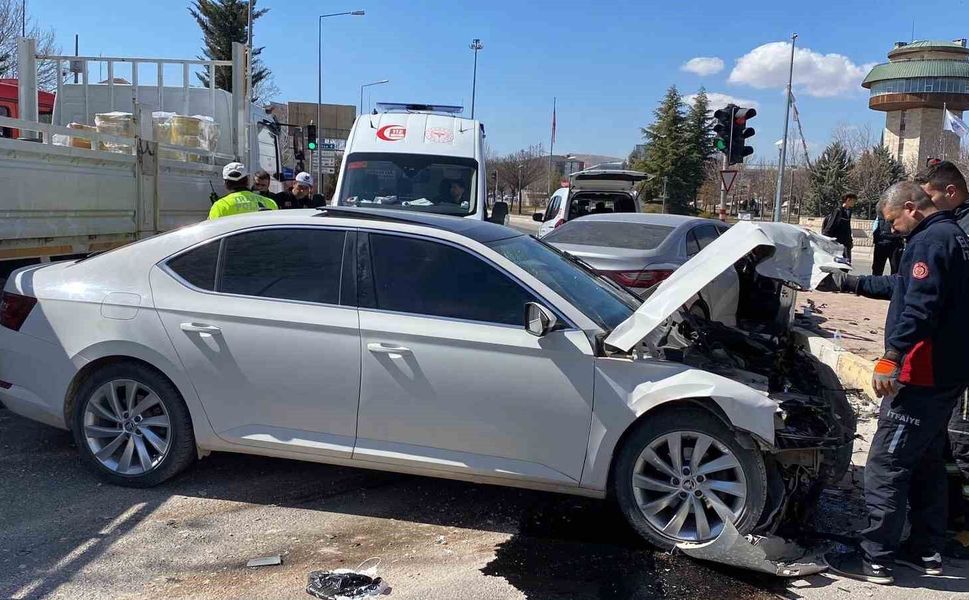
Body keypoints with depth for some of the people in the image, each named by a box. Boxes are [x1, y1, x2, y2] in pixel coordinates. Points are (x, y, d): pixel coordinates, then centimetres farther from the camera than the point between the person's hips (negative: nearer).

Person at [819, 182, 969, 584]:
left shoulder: (932, 239, -15)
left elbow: (920, 306, -28)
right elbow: (904, 287, 30)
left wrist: (892, 357, -29)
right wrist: (850, 283, 31)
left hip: (922, 376, -11)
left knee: (885, 468, -4)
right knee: (927, 464, 19)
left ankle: (876, 560, 3)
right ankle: (926, 551, 29)